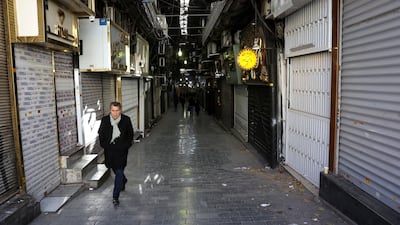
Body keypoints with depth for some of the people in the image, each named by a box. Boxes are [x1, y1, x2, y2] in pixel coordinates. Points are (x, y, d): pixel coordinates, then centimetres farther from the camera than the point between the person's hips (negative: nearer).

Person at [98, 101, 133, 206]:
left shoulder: (126, 120, -8)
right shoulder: (105, 120, -4)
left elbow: (130, 135, 4)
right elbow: (101, 134, 9)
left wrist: (126, 145, -4)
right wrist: (104, 145, -1)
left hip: (121, 150, -3)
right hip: (109, 150, 3)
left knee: (119, 172, -8)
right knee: (115, 170, 20)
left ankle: (115, 197, -2)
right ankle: (123, 181, 52)